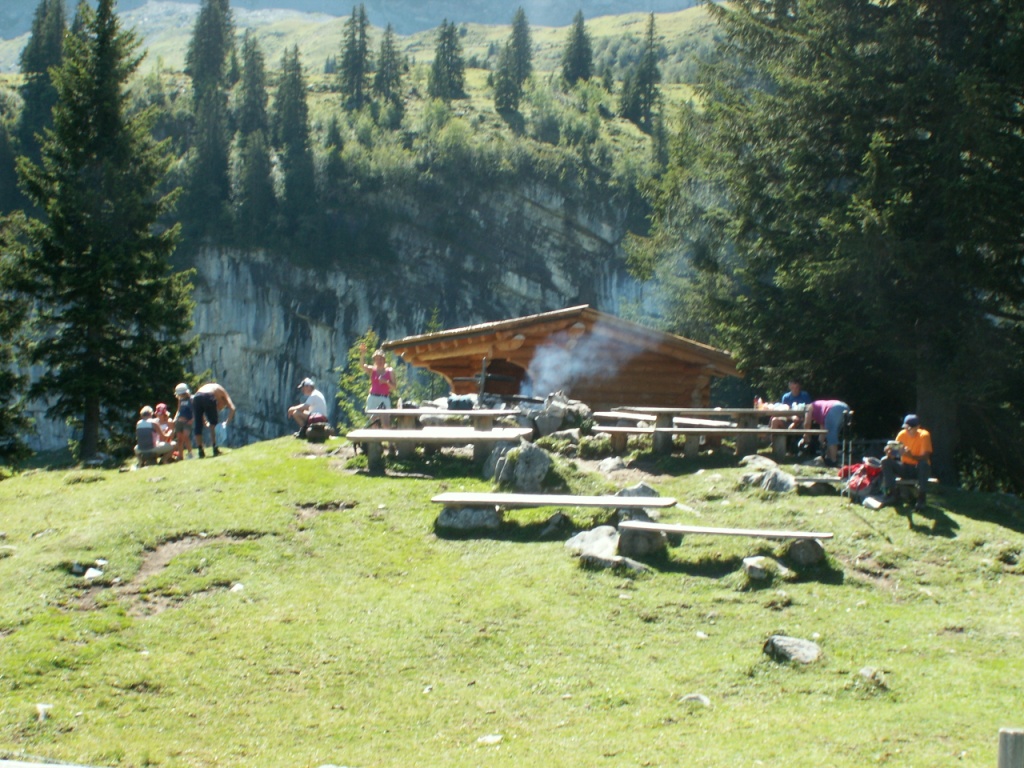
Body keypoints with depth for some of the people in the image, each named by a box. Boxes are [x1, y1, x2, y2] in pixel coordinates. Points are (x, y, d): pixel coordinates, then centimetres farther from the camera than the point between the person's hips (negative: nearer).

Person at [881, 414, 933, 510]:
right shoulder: (902, 434, -4)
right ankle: (891, 493, -15)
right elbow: (893, 455, -6)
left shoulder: (924, 435, -15)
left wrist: (910, 455, -45)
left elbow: (925, 457, -26)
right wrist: (889, 452, -31)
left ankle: (922, 497, -28)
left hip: (919, 469, -4)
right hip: (905, 468, 4)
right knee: (886, 461, -19)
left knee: (924, 464, -37)